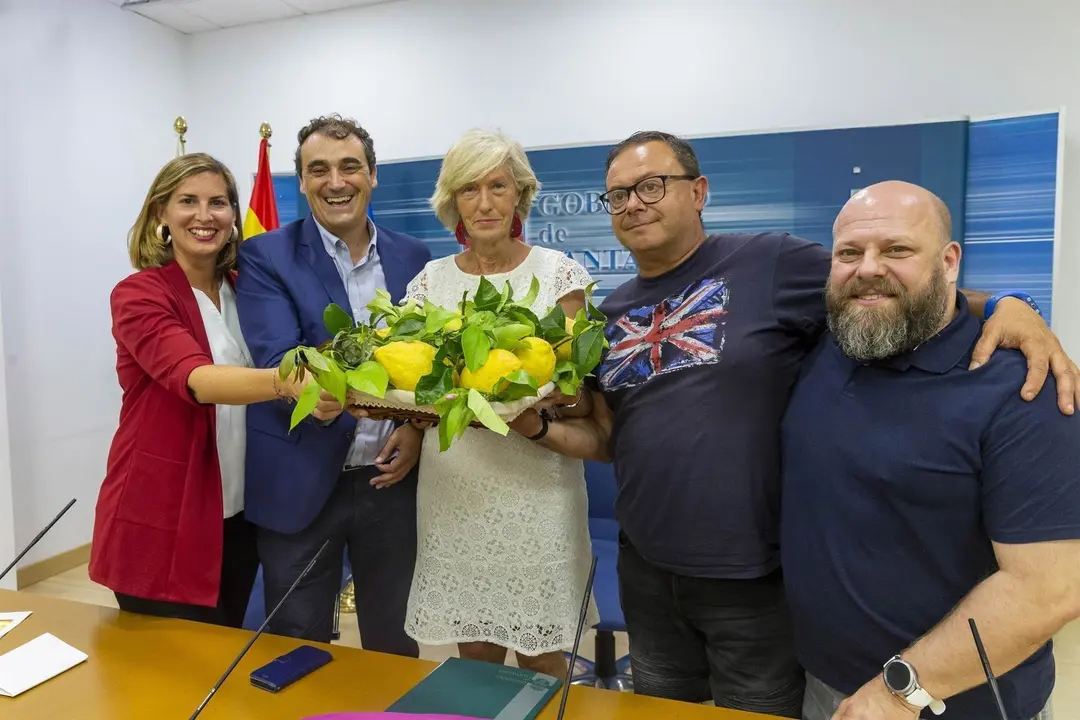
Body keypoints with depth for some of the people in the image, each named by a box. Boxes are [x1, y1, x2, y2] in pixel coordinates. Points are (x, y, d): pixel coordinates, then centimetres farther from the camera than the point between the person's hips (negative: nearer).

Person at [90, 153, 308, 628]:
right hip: (160, 522, -5)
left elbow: (260, 378, 11)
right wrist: (286, 383, -49)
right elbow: (196, 379, -30)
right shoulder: (138, 295, -12)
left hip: (238, 514, 6)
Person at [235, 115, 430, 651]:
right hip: (300, 483, -2)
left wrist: (419, 426, -8)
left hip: (392, 478, 3)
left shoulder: (414, 258, 5)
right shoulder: (266, 256, -5)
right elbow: (275, 358, -17)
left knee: (395, 646, 18)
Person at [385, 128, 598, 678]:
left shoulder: (557, 272, -2)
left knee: (540, 659, 9)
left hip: (534, 487, -2)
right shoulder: (432, 279, 6)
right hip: (453, 488, 3)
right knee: (474, 654, 14)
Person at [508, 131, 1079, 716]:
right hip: (645, 572, 5)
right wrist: (538, 425, -6)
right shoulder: (611, 313, 6)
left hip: (757, 578, -5)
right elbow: (609, 438, 9)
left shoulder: (771, 265, -11)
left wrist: (1004, 305, -27)